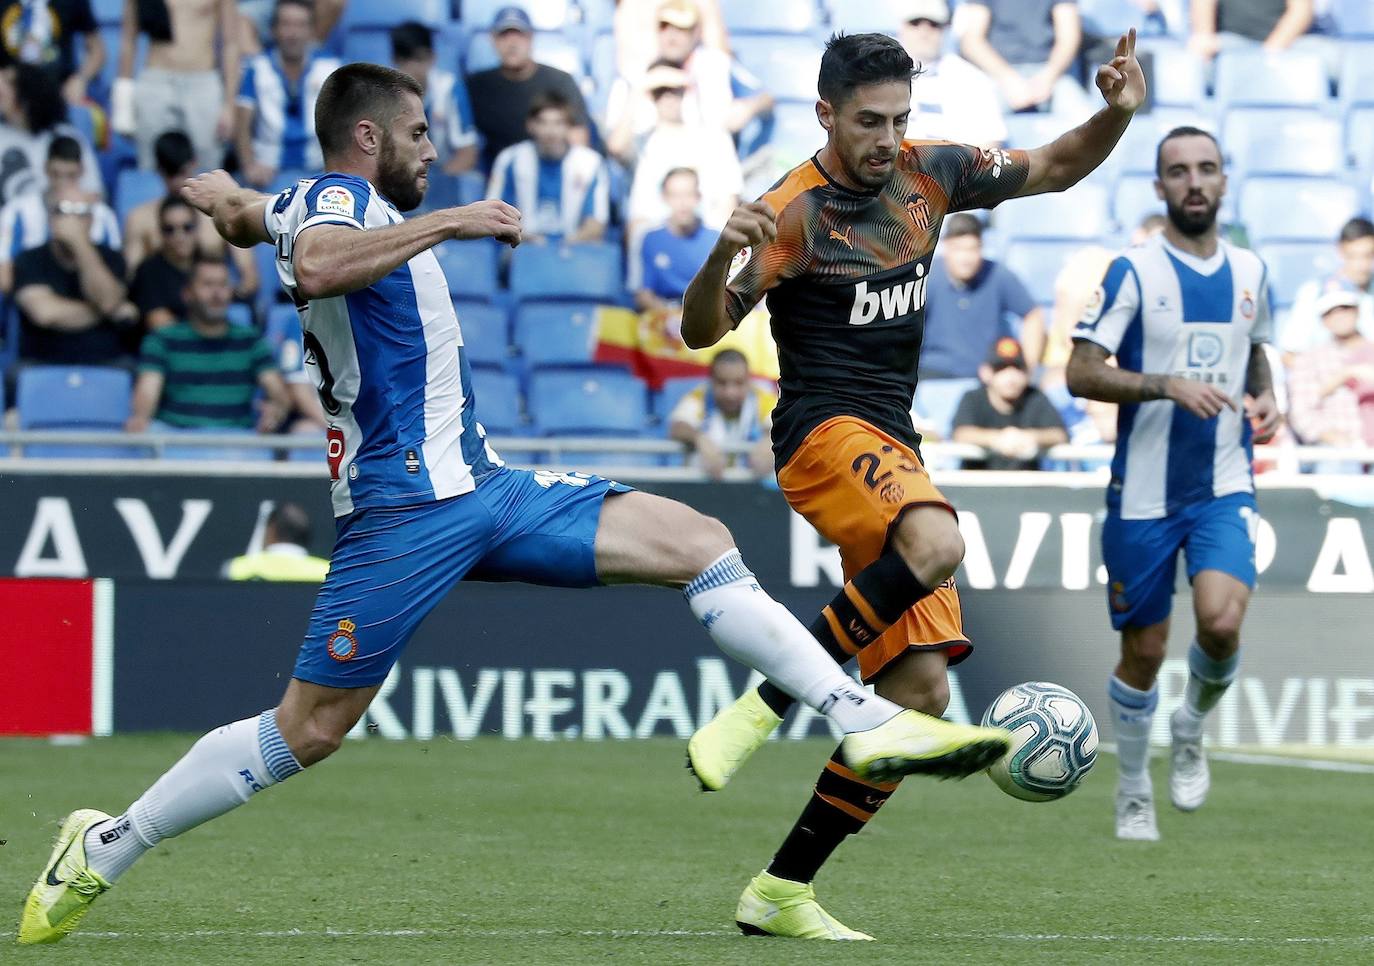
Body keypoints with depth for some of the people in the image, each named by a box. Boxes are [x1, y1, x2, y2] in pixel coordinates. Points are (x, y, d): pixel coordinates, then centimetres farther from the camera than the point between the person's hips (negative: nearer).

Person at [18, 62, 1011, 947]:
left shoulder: (314, 204, 17)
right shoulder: (330, 200, -11)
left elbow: (223, 199, 30)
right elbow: (317, 266, -35)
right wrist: (446, 221, -36)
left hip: (482, 487, 9)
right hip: (406, 507, -9)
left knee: (698, 542, -2)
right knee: (307, 731, -7)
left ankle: (871, 724, -7)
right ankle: (106, 847, 10)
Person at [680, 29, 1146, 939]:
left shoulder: (929, 174, 8)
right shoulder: (795, 211, -11)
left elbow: (1056, 169, 20)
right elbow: (702, 332, -18)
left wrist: (1119, 112, 1)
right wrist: (723, 257, -39)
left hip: (894, 448, 7)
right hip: (826, 430, -7)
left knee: (921, 692, -1)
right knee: (936, 544, -39)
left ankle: (782, 890, 4)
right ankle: (757, 712, -28)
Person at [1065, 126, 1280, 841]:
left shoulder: (1250, 271, 8)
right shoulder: (1134, 271, -6)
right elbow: (1080, 373, -12)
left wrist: (1264, 399, 4)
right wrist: (1168, 386, -24)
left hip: (1224, 487, 2)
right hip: (1143, 491, -2)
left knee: (1221, 621, -21)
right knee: (1143, 651, 5)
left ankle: (1192, 730, 9)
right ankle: (1134, 792, 25)